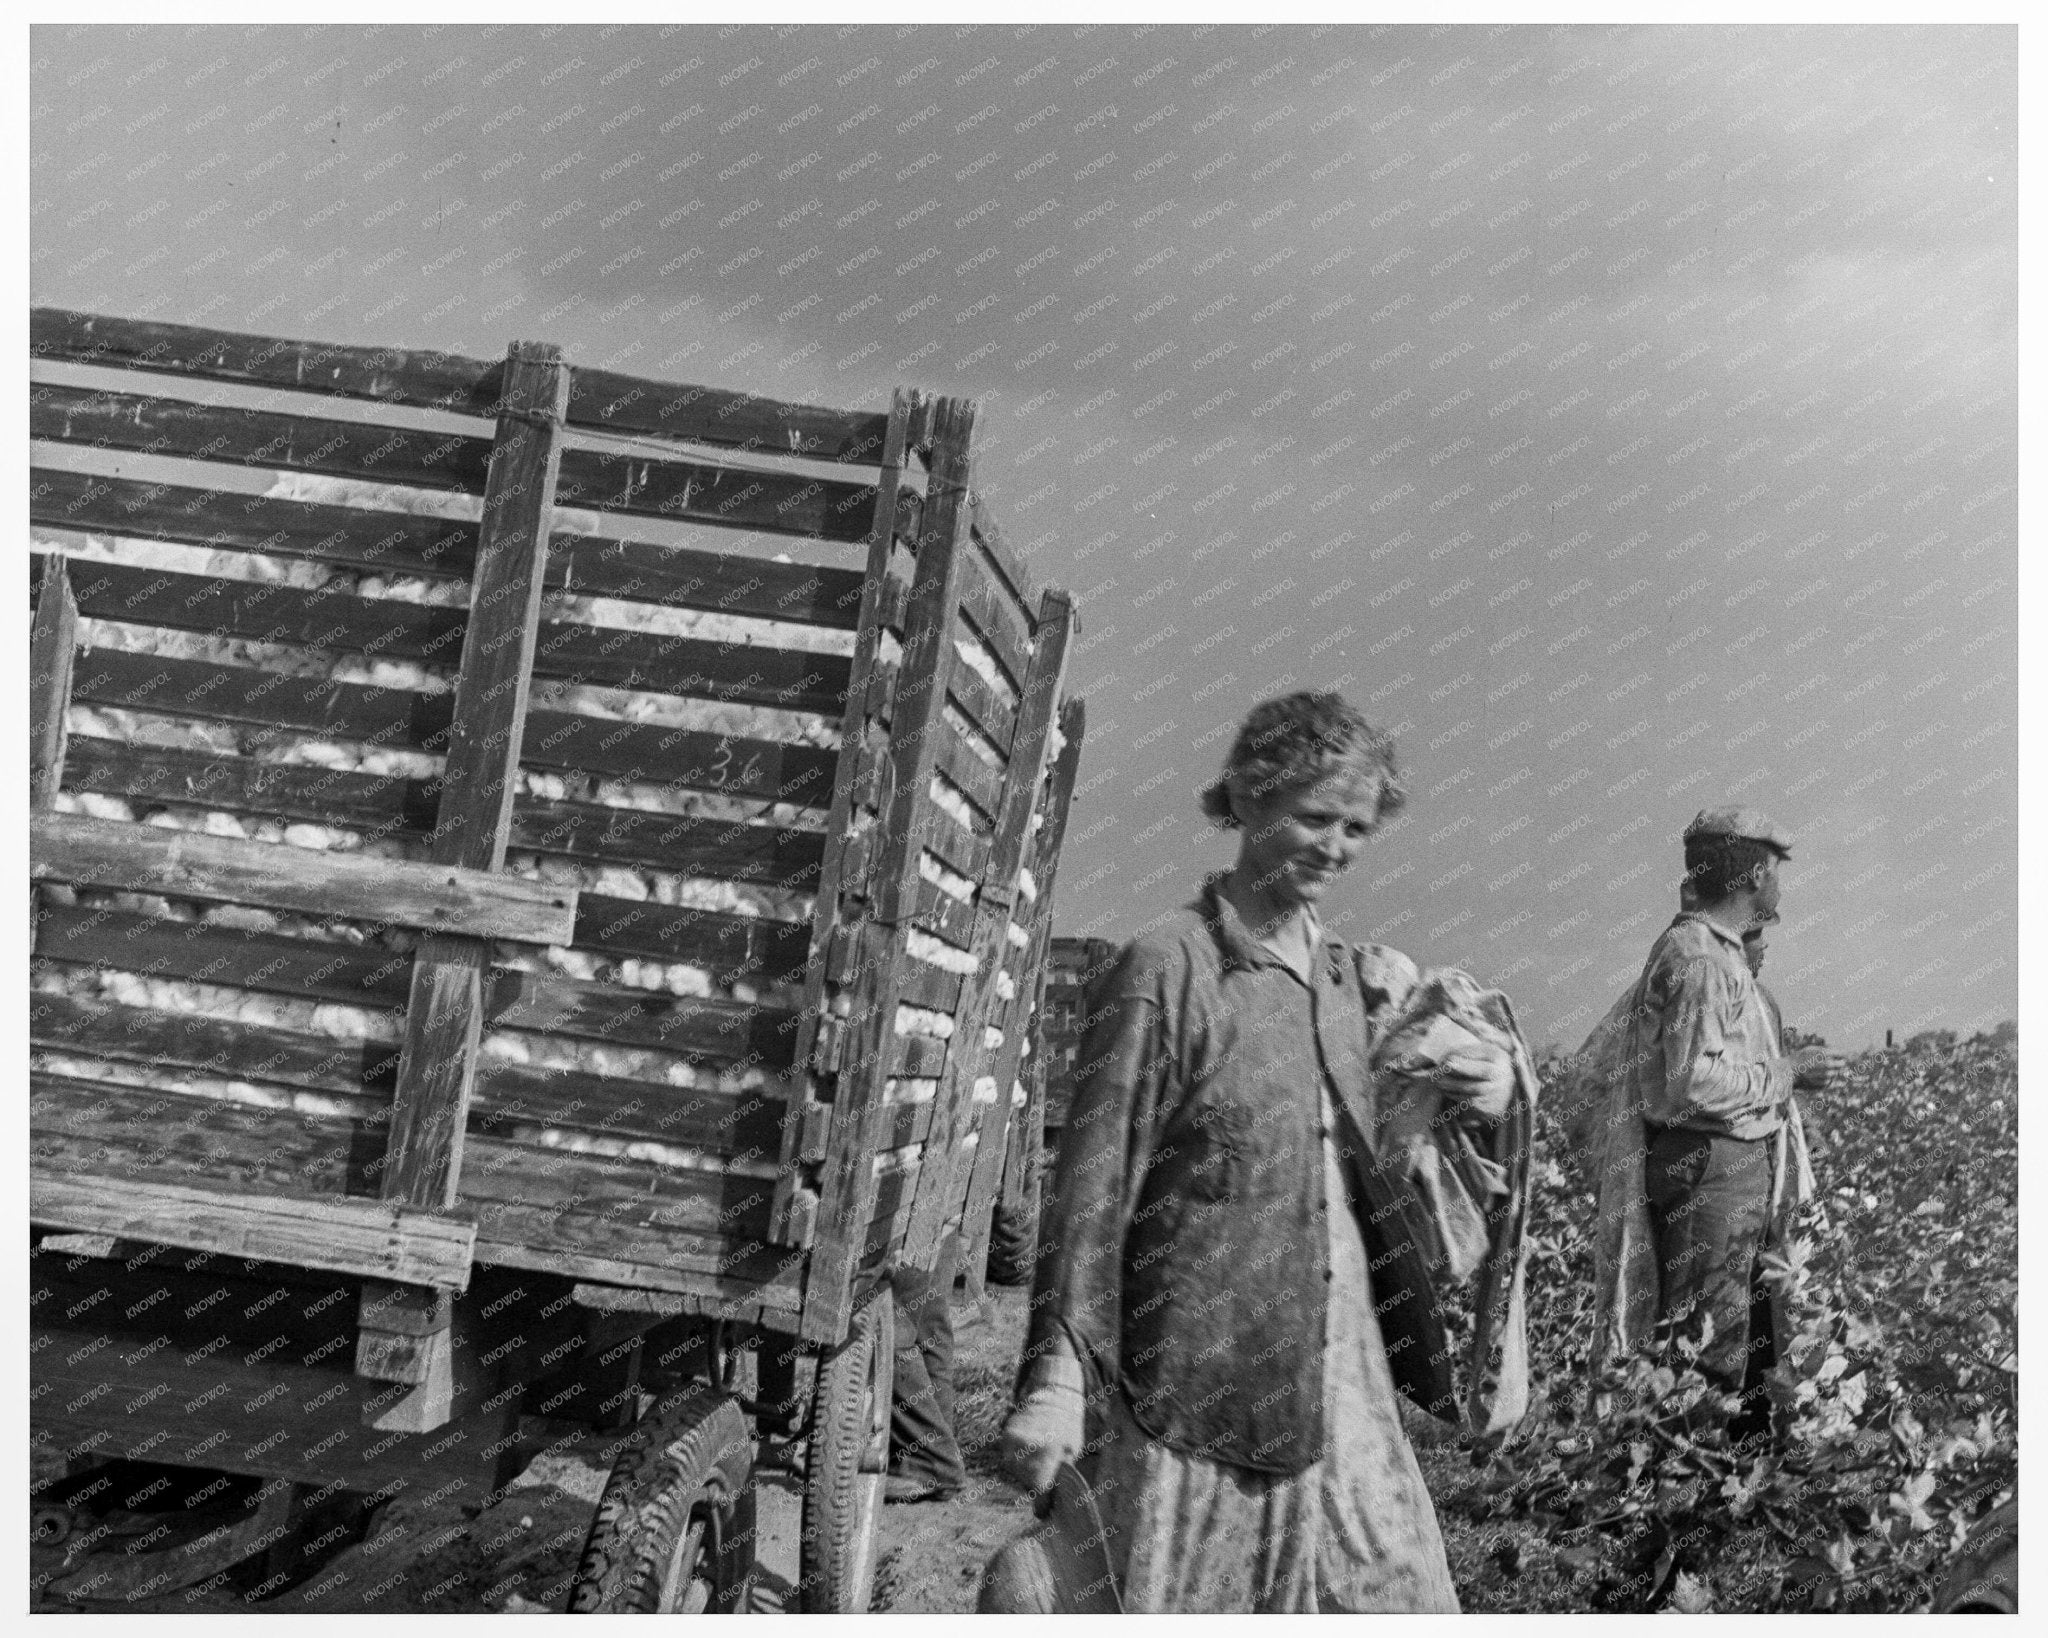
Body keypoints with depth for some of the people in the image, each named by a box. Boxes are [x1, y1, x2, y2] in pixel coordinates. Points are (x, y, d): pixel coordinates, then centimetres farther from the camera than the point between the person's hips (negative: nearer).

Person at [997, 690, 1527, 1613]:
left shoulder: (1354, 979, 10)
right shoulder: (1166, 969, -10)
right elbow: (1094, 1184, -12)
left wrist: (1491, 1087, 0)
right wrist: (1057, 1379, -18)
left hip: (1340, 1369, 6)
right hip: (1198, 1381, -6)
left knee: (1392, 1592, 10)